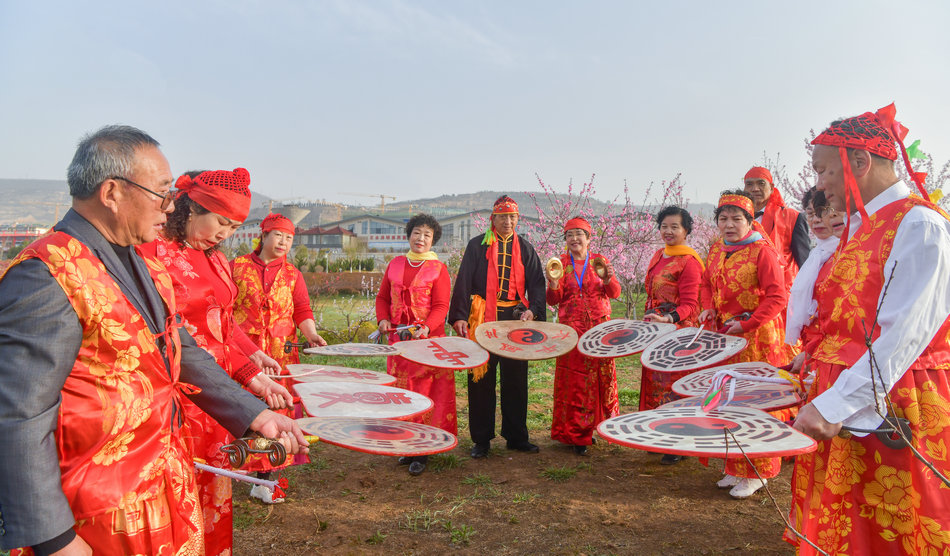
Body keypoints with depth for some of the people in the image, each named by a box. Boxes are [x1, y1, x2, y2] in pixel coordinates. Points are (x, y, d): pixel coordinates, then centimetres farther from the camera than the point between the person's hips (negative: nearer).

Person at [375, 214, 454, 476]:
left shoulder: (438, 269, -1)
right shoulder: (395, 265, 11)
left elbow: (441, 306, -6)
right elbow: (382, 297, 16)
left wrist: (426, 328, -22)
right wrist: (383, 319, -2)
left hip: (428, 339, -4)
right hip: (398, 337, 4)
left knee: (425, 391, -5)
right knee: (401, 390, 7)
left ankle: (422, 452, 2)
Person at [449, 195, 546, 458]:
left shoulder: (525, 248, 12)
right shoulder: (477, 246, 6)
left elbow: (536, 283, 7)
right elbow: (463, 282, 0)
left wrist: (533, 310, -11)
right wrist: (459, 316, -11)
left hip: (515, 319, 2)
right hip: (483, 319, -2)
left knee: (516, 380, 7)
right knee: (481, 379, 2)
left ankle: (516, 436, 19)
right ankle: (481, 439, 13)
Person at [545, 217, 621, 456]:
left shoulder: (600, 261, 8)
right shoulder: (561, 263, 6)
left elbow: (615, 293, 1)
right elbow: (553, 301, 1)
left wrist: (608, 279, -19)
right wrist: (554, 285, -19)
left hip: (600, 327, 1)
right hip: (572, 330, -1)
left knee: (602, 377, 2)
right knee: (573, 381, -2)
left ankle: (592, 426, 19)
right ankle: (575, 434, 6)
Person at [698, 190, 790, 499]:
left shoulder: (762, 250, -11)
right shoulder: (716, 250, 10)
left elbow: (777, 297, -14)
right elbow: (706, 284, 23)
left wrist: (746, 325, -18)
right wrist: (708, 308, 4)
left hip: (757, 337, -7)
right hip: (724, 335, 7)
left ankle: (756, 473, 12)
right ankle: (736, 469, 25)